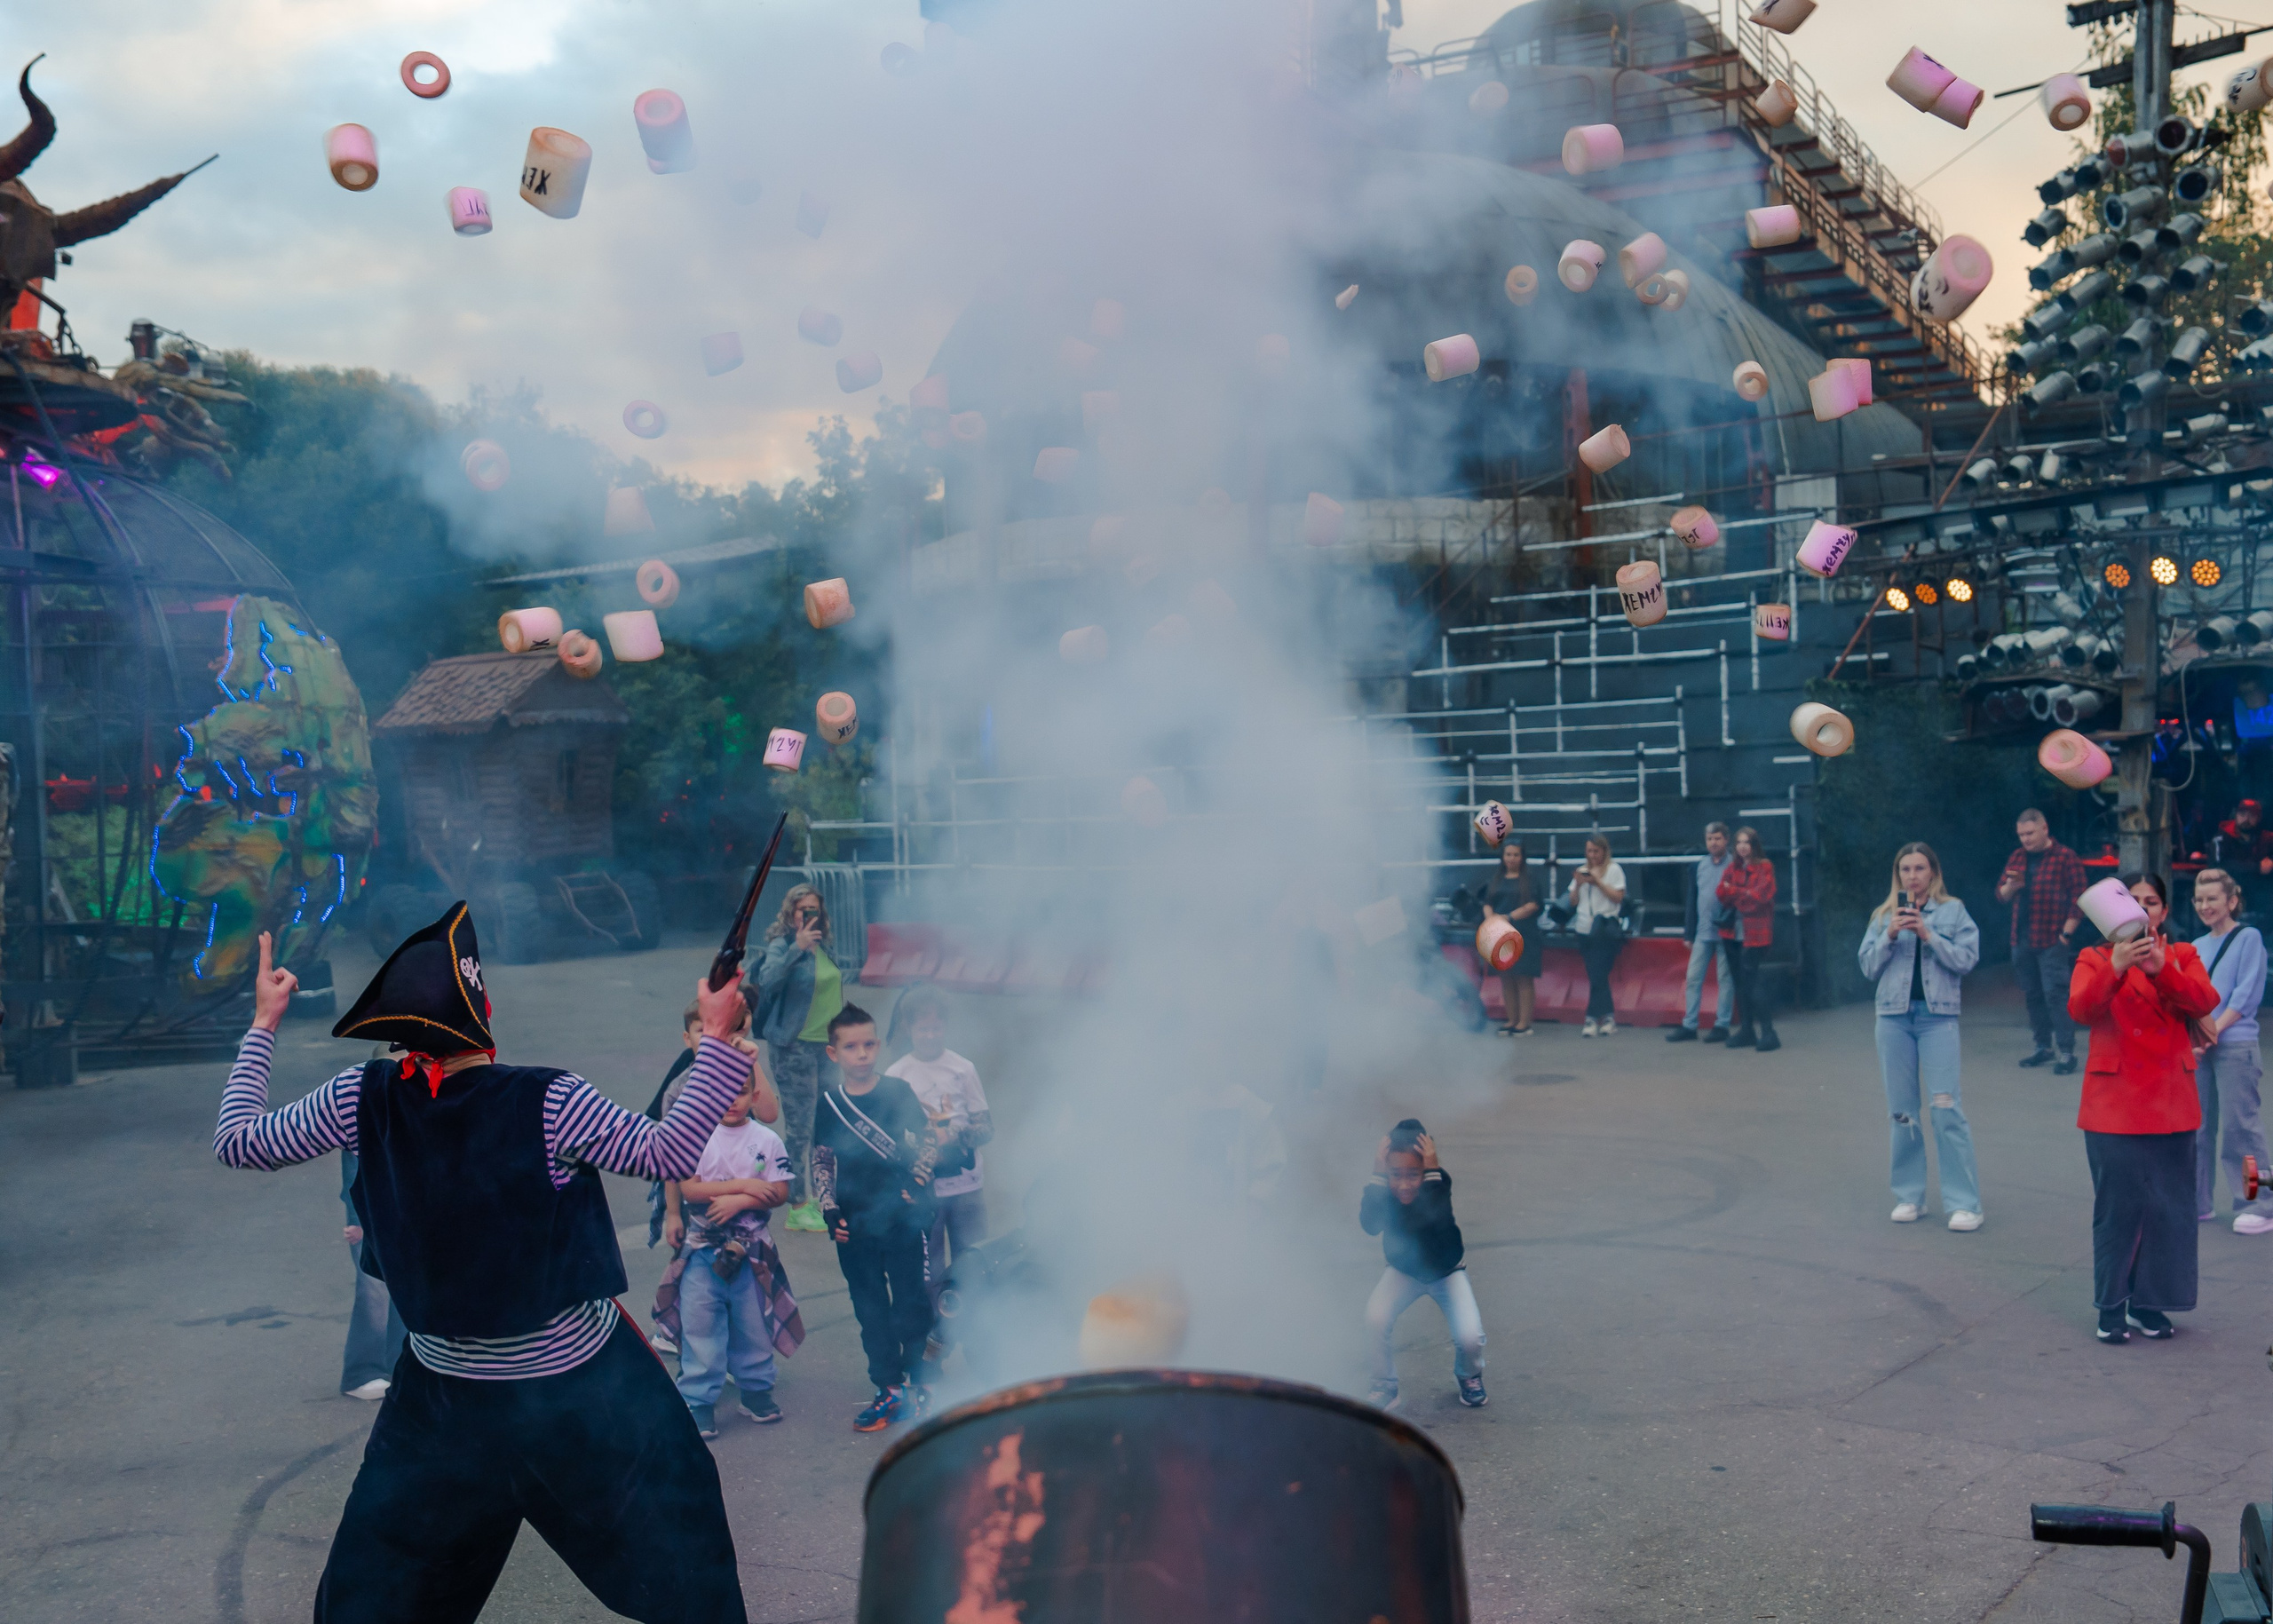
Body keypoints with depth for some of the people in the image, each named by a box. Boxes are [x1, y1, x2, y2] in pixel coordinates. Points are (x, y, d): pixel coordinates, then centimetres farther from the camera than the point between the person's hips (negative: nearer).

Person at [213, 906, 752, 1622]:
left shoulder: (365, 1099, -13)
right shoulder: (549, 1103, -23)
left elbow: (236, 1142, 0)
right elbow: (672, 1151, -17)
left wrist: (263, 1023, 11)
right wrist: (716, 1037, -12)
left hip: (443, 1395, 4)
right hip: (582, 1383, -3)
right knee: (681, 1566, 15)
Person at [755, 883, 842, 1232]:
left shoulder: (823, 946, 10)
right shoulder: (782, 945, -11)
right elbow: (768, 979, -31)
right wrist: (796, 947, -37)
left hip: (827, 1045, 7)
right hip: (795, 1046, -7)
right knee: (798, 1126, -3)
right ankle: (797, 1206, 5)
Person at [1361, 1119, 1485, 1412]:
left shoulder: (1439, 1183, -28)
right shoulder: (1382, 1190, -24)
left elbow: (1438, 1220, -47)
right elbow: (1370, 1225, -42)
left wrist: (1432, 1172, -49)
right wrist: (1378, 1176, -44)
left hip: (1447, 1271, -1)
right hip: (1403, 1270, 1)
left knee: (1470, 1336, -19)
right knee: (1376, 1317, -26)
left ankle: (1469, 1377, 18)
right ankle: (1385, 1389, -3)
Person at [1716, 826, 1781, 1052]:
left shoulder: (1764, 867, -3)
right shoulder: (1733, 867, 14)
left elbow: (1760, 895, -12)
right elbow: (1721, 892, 4)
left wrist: (1733, 892, -4)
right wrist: (1744, 896, -12)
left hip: (1757, 933, -5)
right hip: (1738, 931, 6)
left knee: (1756, 982, -9)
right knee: (1742, 982, 7)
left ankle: (1768, 1032, -6)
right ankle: (1746, 1030, 15)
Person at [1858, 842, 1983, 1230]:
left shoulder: (1953, 911, 4)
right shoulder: (1883, 915, 10)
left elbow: (1967, 960, -4)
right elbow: (1868, 966, 5)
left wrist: (1928, 935, -13)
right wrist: (1890, 935, -8)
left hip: (1938, 1015, -3)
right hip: (1894, 1016, 3)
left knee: (1946, 1107, -9)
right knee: (1901, 1111, 8)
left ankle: (1963, 1202, -5)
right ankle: (1909, 1195, 17)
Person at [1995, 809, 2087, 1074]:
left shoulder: (2066, 858, -5)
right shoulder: (2017, 859, 13)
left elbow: (2078, 900, -7)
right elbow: (2001, 895, 17)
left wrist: (2065, 934, -12)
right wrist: (2010, 887, -6)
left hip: (2052, 941, -6)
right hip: (2022, 941, 6)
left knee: (2056, 994, -10)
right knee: (2033, 995, 12)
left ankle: (2067, 1052, -6)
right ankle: (2043, 1046, 22)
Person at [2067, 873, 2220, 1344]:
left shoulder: (2182, 957, 10)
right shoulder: (2095, 959, 4)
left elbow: (2203, 1002, -11)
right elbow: (2080, 1009, -16)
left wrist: (2161, 968, -28)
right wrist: (2116, 969, -31)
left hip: (2171, 1103, 3)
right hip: (2115, 1105, -2)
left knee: (2169, 1206, 4)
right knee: (2119, 1206, -3)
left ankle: (2149, 1303, 17)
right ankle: (2111, 1307, 7)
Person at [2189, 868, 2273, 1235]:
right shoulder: (2197, 947, 15)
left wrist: (2212, 1031, -14)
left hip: (2235, 1045, -6)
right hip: (2198, 1047, 6)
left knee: (2238, 1125, -7)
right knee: (2196, 1125, 8)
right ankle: (2198, 1202, 17)